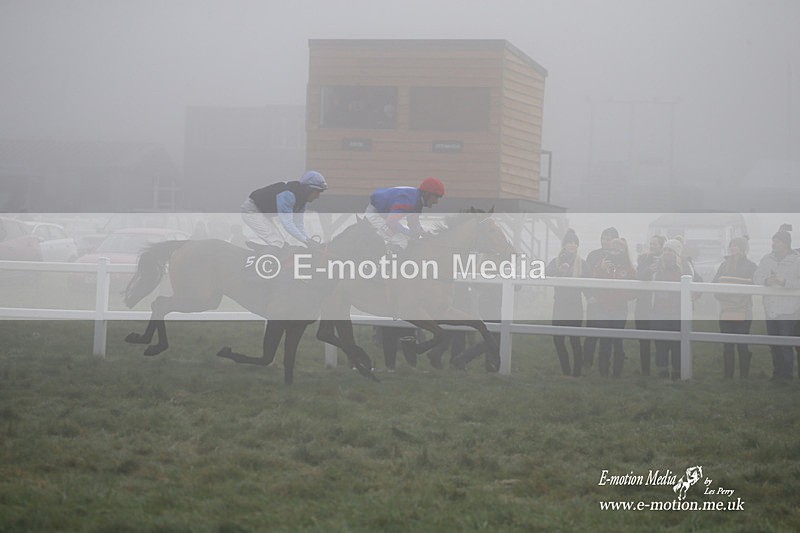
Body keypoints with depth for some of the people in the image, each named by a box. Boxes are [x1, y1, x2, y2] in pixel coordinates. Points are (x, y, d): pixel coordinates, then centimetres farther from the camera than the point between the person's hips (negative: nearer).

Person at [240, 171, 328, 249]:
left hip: (264, 213, 10)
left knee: (279, 241, 8)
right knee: (275, 242, -18)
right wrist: (306, 240, -36)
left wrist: (309, 242, -11)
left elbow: (298, 224, 2)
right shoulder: (287, 195, -32)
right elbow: (287, 223, -36)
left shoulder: (301, 198, -1)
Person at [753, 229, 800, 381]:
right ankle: (777, 373, 24)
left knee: (786, 346, -5)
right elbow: (756, 278, 6)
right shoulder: (767, 259, 10)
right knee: (774, 346, 13)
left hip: (787, 311, -5)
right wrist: (766, 281, -14)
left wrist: (785, 282, -24)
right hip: (770, 310, 5)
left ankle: (786, 376, 3)